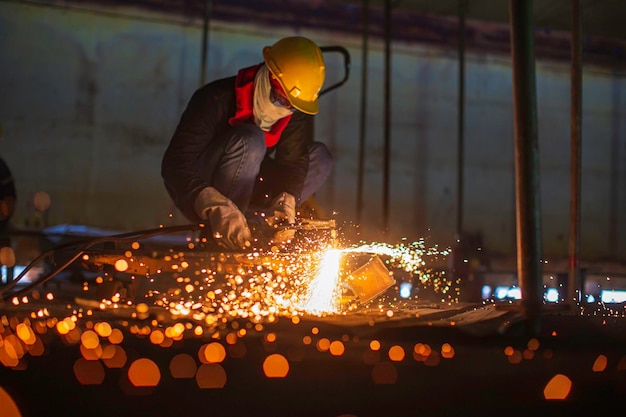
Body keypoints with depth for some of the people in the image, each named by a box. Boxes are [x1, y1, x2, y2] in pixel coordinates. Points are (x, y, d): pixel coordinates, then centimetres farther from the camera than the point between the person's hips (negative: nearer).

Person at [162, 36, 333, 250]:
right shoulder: (217, 100, -26)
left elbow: (294, 160, -16)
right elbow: (175, 163, -33)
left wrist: (286, 200, -37)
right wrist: (215, 205, -49)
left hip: (243, 191, 6)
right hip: (193, 197, -6)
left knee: (320, 157, -9)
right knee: (249, 140, -33)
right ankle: (217, 238, -26)